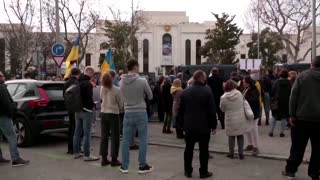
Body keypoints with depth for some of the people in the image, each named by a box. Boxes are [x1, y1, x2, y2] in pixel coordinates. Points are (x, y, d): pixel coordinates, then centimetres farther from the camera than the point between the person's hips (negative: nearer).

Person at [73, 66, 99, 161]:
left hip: (77, 110, 9)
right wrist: (93, 104, -5)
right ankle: (87, 155, -2)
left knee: (77, 132, 15)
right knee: (87, 133, -5)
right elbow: (89, 98, -22)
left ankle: (76, 152, 24)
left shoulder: (78, 82, 10)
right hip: (86, 111, -9)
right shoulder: (88, 83, -17)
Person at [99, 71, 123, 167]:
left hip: (103, 113, 5)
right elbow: (121, 103, -5)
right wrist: (119, 108, 14)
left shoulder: (102, 88, -1)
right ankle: (114, 159, 8)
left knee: (104, 136, 10)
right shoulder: (116, 90, -15)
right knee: (115, 137, 4)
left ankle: (104, 158, 15)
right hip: (113, 114, -5)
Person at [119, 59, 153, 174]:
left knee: (126, 140, 11)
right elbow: (150, 96, -1)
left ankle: (124, 166, 17)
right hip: (141, 113, -3)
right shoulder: (142, 81, -15)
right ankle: (142, 166, 14)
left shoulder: (122, 82, -3)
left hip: (128, 113, 4)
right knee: (143, 140, 8)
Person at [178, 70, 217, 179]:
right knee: (203, 149, 6)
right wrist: (213, 125, -2)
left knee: (189, 149, 11)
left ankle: (188, 171, 18)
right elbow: (212, 110, -10)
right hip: (204, 126, -3)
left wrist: (181, 124, 13)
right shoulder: (207, 91, -10)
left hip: (189, 126, 4)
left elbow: (181, 110, 6)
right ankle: (203, 172, 12)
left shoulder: (185, 92, 3)